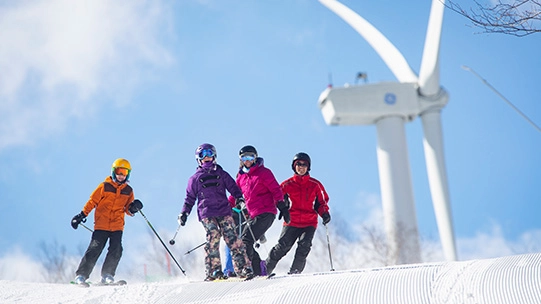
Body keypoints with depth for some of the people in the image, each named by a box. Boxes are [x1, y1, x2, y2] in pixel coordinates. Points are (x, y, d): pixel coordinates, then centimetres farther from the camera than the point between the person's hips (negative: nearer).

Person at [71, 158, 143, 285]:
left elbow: (128, 209, 17)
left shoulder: (128, 190, 12)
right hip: (101, 224, -3)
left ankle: (107, 275, 1)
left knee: (116, 250, -10)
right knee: (95, 249, -9)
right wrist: (82, 215, -3)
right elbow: (92, 201, 3)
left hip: (117, 226, 3)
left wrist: (133, 208, -4)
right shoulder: (104, 186, 1)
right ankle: (81, 275, -4)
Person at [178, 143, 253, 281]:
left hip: (224, 211, 1)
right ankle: (213, 271, -15)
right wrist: (184, 213, 8)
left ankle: (243, 268, -8)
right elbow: (190, 198, 17)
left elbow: (232, 187, 15)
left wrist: (239, 198, -4)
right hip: (207, 214, -1)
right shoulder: (195, 178, 14)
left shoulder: (221, 174, 16)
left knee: (232, 239, -8)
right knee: (213, 239, -17)